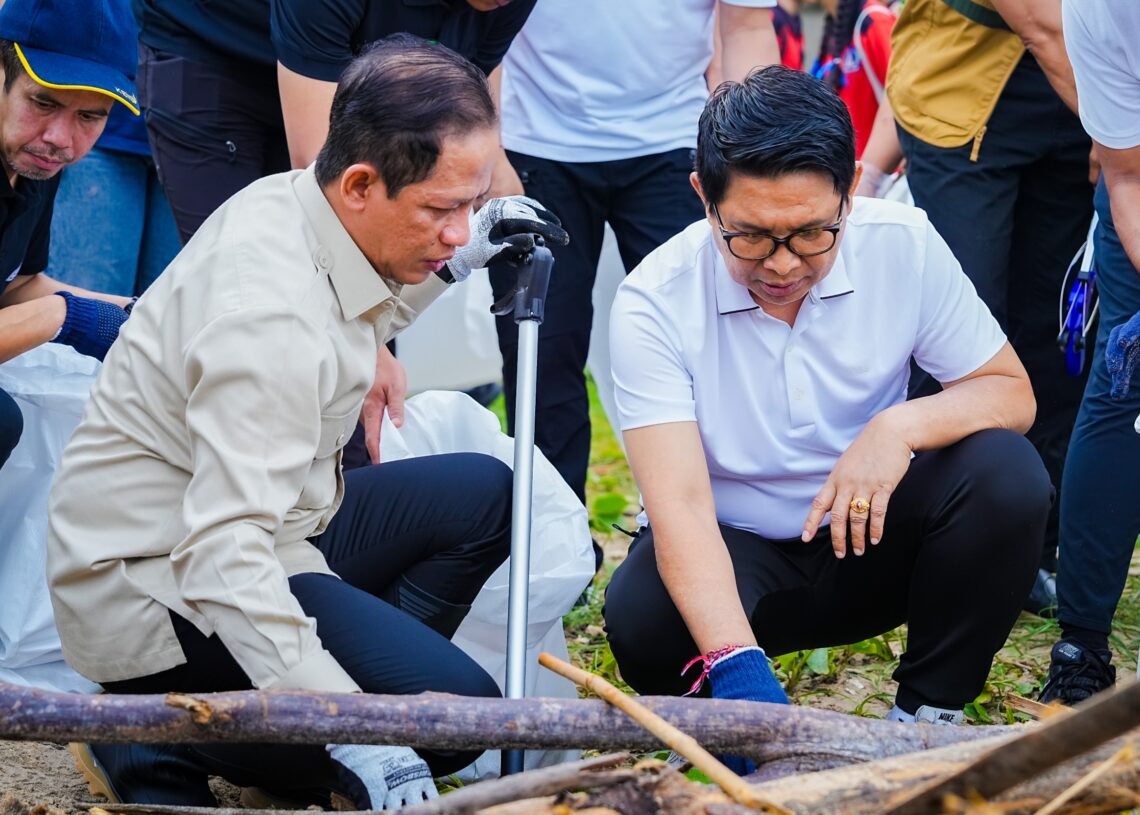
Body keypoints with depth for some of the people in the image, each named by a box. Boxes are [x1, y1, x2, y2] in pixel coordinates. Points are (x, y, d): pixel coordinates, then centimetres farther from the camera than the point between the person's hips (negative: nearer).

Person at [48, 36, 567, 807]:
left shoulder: (286, 200, -3)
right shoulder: (270, 313, -31)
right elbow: (225, 557, -38)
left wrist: (451, 262, 9)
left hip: (244, 524, 10)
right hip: (158, 589, -10)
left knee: (480, 495, 14)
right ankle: (159, 741, -8)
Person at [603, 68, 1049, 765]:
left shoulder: (902, 245, -13)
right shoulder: (656, 302, -21)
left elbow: (1012, 394, -6)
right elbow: (680, 504, -31)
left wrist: (903, 426, -29)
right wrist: (736, 665, -46)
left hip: (867, 535, 3)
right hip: (731, 555, -2)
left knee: (1006, 473, -26)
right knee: (644, 621, -35)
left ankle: (927, 716, -8)